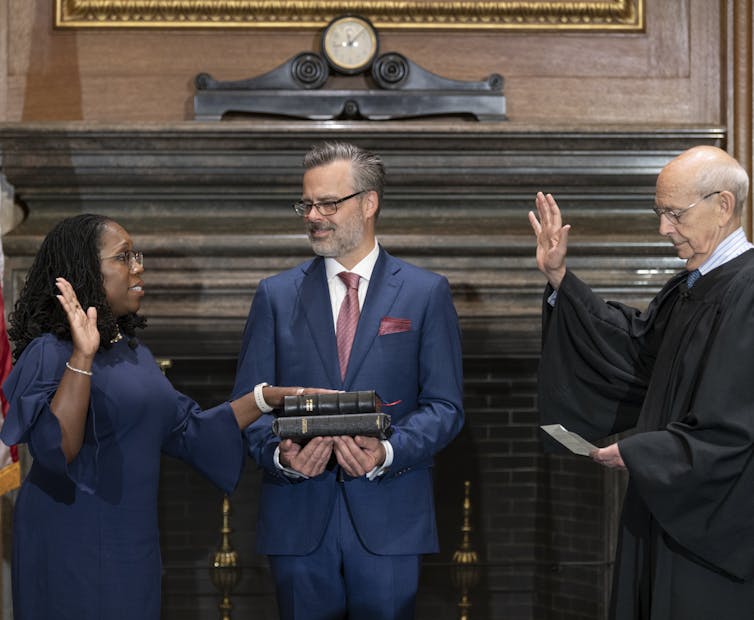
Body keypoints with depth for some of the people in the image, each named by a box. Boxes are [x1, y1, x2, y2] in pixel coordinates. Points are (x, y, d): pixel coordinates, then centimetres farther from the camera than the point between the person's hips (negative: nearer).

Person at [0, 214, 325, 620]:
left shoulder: (131, 351, 12)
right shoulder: (51, 353, -14)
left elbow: (187, 430, 15)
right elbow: (55, 449, -27)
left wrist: (269, 397, 7)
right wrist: (83, 355, -34)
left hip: (133, 546, 8)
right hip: (73, 550, -8)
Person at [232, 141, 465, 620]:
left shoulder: (426, 293, 3)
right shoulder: (276, 295, 8)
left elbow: (445, 405, 0)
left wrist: (388, 453, -17)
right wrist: (280, 453, -15)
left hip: (389, 520, -1)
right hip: (299, 519, 1)